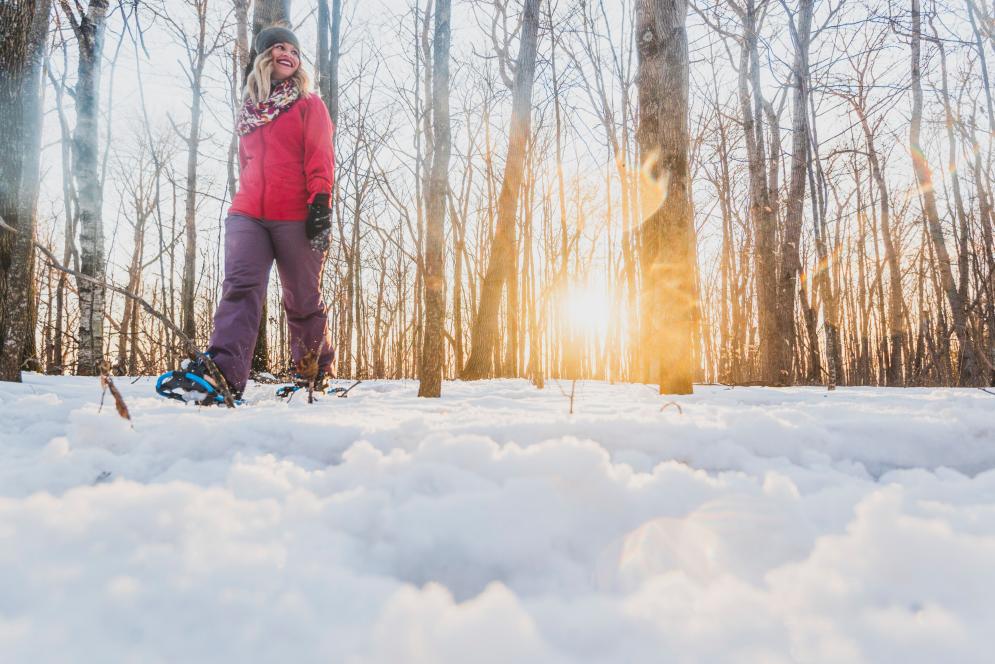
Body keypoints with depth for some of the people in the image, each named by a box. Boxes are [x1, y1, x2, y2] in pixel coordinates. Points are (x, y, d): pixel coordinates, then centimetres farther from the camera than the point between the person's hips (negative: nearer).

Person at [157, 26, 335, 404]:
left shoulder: (309, 104, 11)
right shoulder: (250, 108, 23)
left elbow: (320, 157, 0)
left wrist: (320, 203, -13)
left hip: (295, 217, -3)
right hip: (248, 214, 3)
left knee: (303, 300, 1)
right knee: (240, 287, -15)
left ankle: (317, 375, 16)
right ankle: (220, 374, -26)